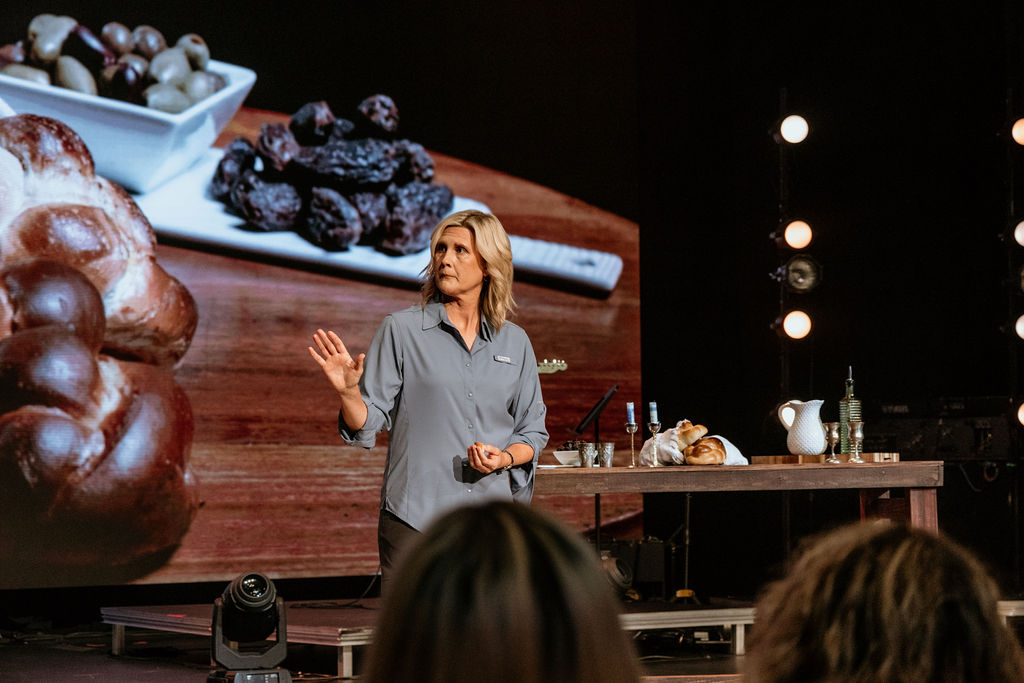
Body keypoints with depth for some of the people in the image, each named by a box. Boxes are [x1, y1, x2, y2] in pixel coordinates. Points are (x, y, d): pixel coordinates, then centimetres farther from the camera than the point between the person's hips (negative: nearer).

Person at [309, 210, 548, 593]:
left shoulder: (515, 342, 10)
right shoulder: (401, 330, 1)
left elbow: (532, 432, 15)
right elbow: (367, 425, -2)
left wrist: (505, 458, -4)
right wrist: (347, 392, -22)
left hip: (491, 518, 3)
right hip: (415, 517, -2)